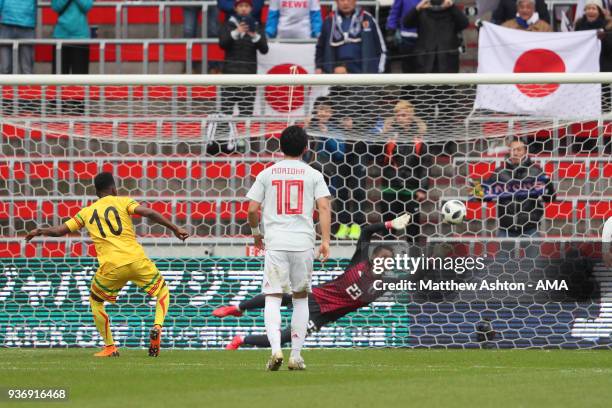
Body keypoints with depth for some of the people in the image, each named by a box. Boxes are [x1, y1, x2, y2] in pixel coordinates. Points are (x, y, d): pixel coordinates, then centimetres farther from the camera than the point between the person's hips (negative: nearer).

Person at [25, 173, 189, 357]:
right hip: (137, 261, -1)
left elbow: (60, 230, 19)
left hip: (111, 267, 1)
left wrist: (40, 231, 38)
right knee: (163, 291, 19)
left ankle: (110, 347, 19)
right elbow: (149, 213, -6)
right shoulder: (123, 202, 9)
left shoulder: (86, 213, 15)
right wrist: (175, 229, -4)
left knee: (95, 301, 25)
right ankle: (157, 326, -8)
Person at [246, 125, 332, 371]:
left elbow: (252, 209, 3)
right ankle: (296, 356, 11)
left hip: (275, 242, -1)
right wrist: (325, 240, -8)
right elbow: (323, 206, -5)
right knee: (300, 298, 14)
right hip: (303, 242, 1)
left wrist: (255, 231, 21)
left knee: (272, 298, -3)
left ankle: (276, 349, -24)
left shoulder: (267, 174, 7)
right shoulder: (313, 175, 6)